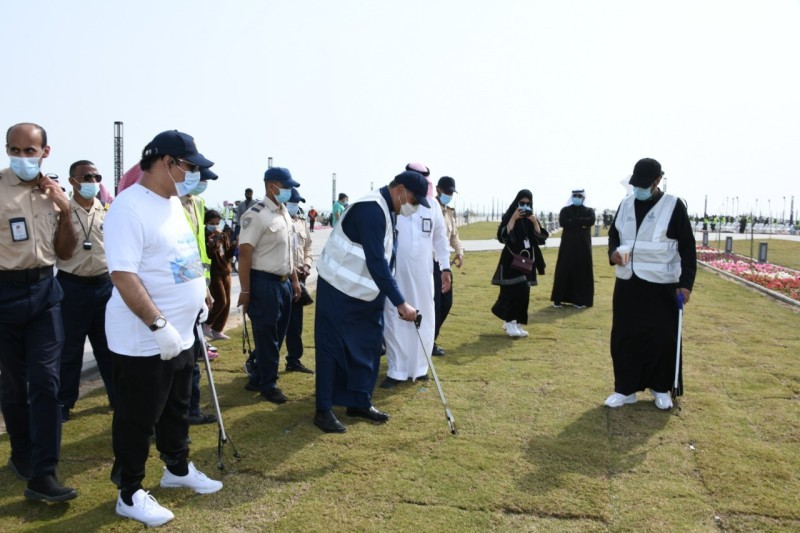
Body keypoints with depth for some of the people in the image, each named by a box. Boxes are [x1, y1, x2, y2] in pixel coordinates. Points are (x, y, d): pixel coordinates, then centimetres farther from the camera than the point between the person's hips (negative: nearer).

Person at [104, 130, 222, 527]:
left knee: (177, 410, 23)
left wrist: (198, 298, 16)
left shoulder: (173, 203, 10)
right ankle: (129, 494, 24)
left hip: (180, 335, 9)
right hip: (142, 341, -9)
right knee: (137, 419, 7)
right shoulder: (129, 207, -20)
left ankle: (177, 468, 42)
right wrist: (158, 325, -28)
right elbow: (123, 275, -26)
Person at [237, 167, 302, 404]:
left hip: (283, 282, 9)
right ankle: (268, 384, 18)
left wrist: (294, 280, 18)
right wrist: (245, 291, -18)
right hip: (264, 283, -9)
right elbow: (244, 253, -18)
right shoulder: (256, 215, -15)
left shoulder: (284, 213, 12)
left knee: (277, 335, 16)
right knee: (266, 336, 3)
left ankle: (258, 379, 30)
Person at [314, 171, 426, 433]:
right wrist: (400, 302, -28)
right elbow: (376, 263, -29)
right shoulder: (371, 210, -24)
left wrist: (394, 299, 9)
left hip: (366, 293, 10)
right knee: (332, 349, -2)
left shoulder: (387, 210, 7)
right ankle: (324, 411, 8)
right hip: (339, 290, -10)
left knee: (367, 347, 12)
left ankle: (360, 402, 23)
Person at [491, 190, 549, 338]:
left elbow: (541, 238, 0)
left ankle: (514, 322, 15)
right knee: (514, 291, -15)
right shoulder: (509, 216, -6)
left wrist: (535, 222, -14)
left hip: (527, 260, 6)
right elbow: (502, 236, -20)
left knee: (523, 292, 5)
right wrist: (513, 219, -23)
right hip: (511, 260, -6)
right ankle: (510, 322, -5)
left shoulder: (532, 219, 9)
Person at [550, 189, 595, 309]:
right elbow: (562, 222, -13)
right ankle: (558, 299, 3)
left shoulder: (589, 211, 9)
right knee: (563, 270, -2)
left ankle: (580, 299, 6)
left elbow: (591, 221, -13)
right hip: (568, 245, -1)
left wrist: (573, 221, -13)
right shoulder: (565, 210, 7)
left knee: (582, 271, 0)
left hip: (583, 245, 1)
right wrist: (581, 223, -13)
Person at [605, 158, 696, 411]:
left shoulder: (673, 206, -6)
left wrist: (686, 282, -13)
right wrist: (613, 252, -6)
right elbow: (613, 234, 17)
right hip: (627, 283, 4)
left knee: (663, 337, 3)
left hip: (661, 285, -4)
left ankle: (661, 388, 23)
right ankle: (626, 388, 19)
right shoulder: (626, 204, 8)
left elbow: (687, 247, -5)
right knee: (624, 337, 6)